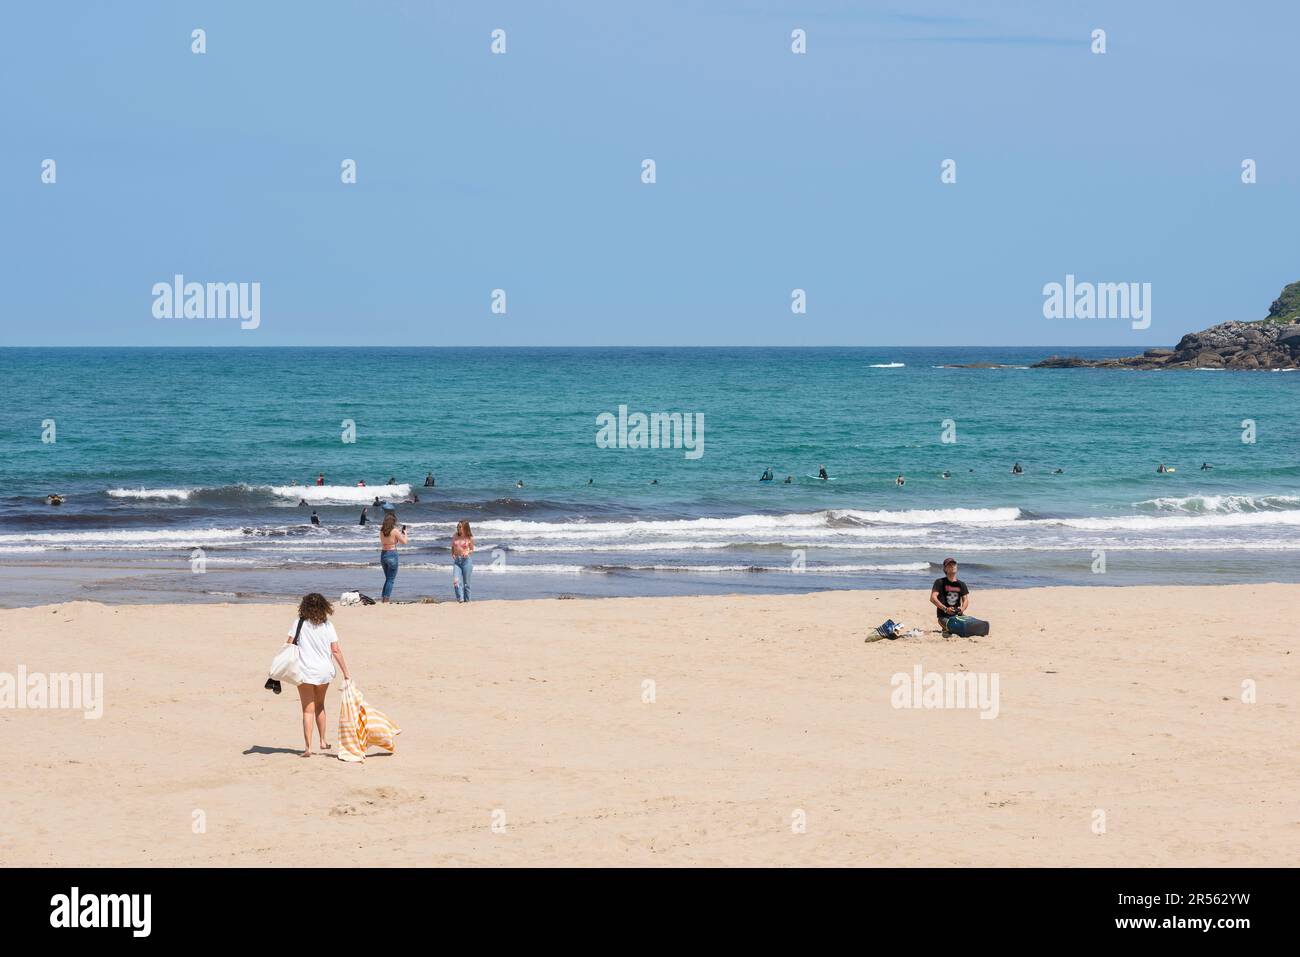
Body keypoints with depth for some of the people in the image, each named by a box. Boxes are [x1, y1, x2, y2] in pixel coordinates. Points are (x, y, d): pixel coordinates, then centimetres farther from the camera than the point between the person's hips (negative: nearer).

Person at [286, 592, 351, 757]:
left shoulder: (298, 624, -6)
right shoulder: (327, 625, -1)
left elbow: (288, 646, -7)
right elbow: (336, 651, -1)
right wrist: (346, 673, 4)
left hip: (305, 671, -3)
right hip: (324, 671, 3)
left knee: (308, 710, 1)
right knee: (319, 705, 24)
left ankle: (308, 747, -8)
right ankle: (323, 741, 30)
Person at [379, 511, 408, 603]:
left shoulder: (382, 530, 4)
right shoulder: (395, 531, -12)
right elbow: (404, 542, -6)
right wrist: (405, 533, 10)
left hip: (383, 554, 6)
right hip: (392, 554, -6)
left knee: (387, 578, 19)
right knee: (391, 580, 0)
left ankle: (384, 599, 17)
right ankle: (386, 600, -6)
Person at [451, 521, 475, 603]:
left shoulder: (469, 538, -1)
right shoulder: (455, 536, 7)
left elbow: (472, 550, 8)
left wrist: (467, 553, -13)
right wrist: (452, 554, 1)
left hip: (466, 560, -3)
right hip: (456, 560, 3)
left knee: (466, 582, 3)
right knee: (456, 581, -16)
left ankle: (466, 600, 15)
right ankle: (460, 599, -15)